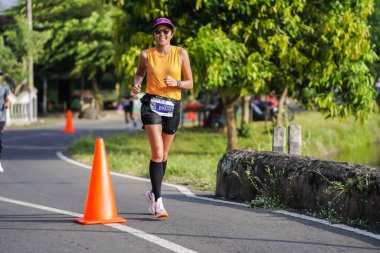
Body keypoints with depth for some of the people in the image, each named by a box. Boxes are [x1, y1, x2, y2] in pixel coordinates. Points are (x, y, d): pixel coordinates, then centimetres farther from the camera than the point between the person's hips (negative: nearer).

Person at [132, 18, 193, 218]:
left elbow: (190, 83, 5)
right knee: (157, 153, -16)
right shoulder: (146, 55, 1)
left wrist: (176, 83, -15)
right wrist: (137, 84, -1)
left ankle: (153, 193, 35)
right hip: (152, 104, -2)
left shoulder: (181, 54, 2)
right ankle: (158, 202, -17)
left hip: (173, 106, 2)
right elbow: (139, 72, 20)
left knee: (163, 154, 13)